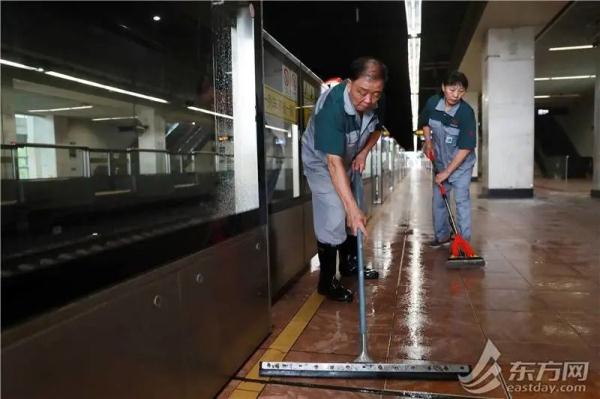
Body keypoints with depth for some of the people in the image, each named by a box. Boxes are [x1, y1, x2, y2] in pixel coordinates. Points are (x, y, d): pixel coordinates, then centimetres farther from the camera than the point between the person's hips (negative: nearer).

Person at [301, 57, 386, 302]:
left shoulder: (374, 103, -18)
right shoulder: (331, 107, -39)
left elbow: (376, 130, 6)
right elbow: (334, 162, -43)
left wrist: (364, 153, -13)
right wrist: (352, 208, -47)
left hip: (351, 161, 7)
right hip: (322, 163, -7)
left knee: (355, 217, 16)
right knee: (333, 219, -13)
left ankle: (349, 264, 36)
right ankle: (327, 282, 3)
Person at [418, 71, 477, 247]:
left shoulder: (466, 112, -25)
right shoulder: (432, 103, -12)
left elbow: (465, 148, -25)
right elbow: (425, 123, 11)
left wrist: (447, 171, -24)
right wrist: (428, 141, -5)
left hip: (461, 163, -5)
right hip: (440, 161, 5)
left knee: (461, 200, -7)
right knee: (438, 199, 11)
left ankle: (463, 240, 1)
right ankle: (442, 235, 24)